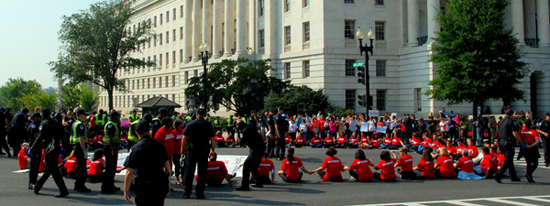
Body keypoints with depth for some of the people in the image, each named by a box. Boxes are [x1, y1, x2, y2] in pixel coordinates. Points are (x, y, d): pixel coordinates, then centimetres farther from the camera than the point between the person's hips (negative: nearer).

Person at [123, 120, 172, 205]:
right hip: (160, 186, 4)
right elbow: (167, 165, 10)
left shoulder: (135, 149, -12)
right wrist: (168, 183, 22)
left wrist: (126, 190, -3)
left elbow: (129, 172, -13)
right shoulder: (160, 145, 2)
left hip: (144, 188, -4)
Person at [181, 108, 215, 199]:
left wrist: (182, 148, 10)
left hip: (191, 150, 0)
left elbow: (184, 138, 0)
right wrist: (213, 150, 8)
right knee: (202, 172, 6)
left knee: (189, 171, 5)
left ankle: (187, 192, 3)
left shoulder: (190, 124, 1)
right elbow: (212, 139, 0)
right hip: (204, 151, 0)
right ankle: (199, 193, 6)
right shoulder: (208, 125, 2)